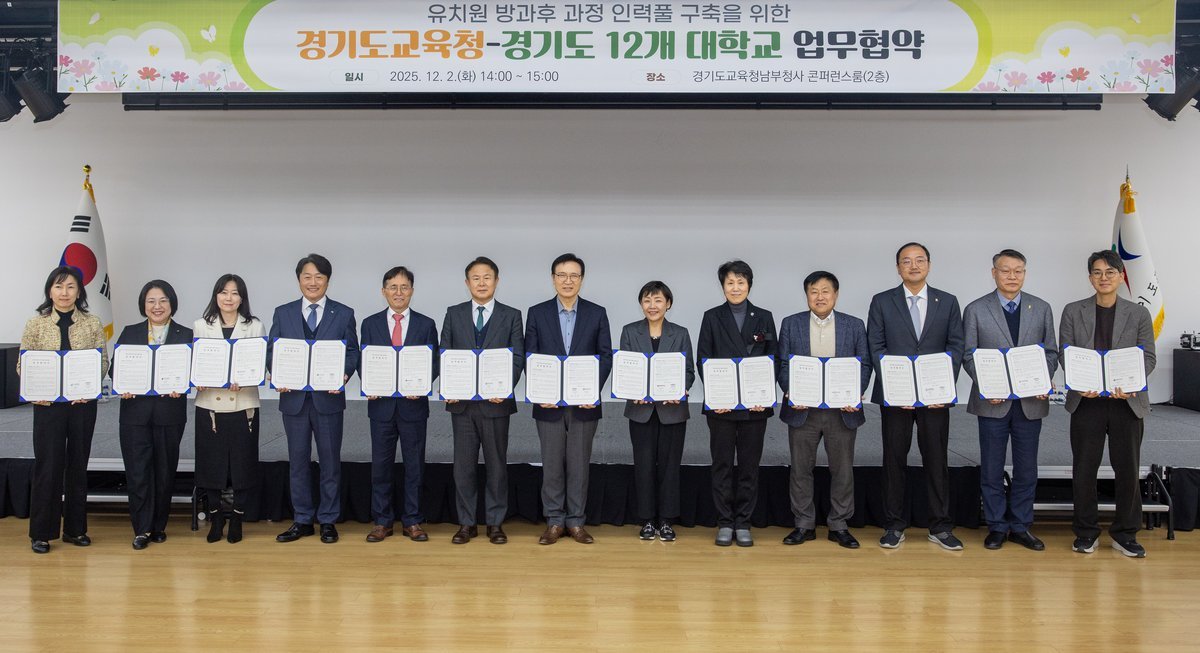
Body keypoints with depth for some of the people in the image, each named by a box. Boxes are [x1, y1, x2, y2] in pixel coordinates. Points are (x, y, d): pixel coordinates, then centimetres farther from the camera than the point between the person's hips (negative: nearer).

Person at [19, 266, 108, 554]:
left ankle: (75, 528, 20)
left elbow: (103, 361, 2)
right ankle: (41, 532, 11)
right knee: (47, 466, 0)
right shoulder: (36, 324, 2)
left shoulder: (92, 324, 3)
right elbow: (22, 364, 3)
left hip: (83, 403, 1)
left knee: (78, 465, 9)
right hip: (47, 404, -1)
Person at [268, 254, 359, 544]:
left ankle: (328, 520, 15)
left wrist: (344, 375, -16)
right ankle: (302, 520, 17)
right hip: (294, 397, 1)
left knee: (330, 461, 4)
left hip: (329, 398, -1)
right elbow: (271, 351, 7)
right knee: (298, 461, 7)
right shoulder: (283, 313, 8)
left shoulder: (343, 314, 5)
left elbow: (352, 352, 3)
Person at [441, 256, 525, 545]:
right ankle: (466, 523, 15)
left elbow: (517, 358, -2)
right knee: (464, 464, 5)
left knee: (497, 464, 5)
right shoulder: (454, 314, 8)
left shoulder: (511, 316, 4)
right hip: (461, 402, 1)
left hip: (495, 401, -1)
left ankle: (495, 523, 15)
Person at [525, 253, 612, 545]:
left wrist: (593, 390, -12)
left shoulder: (597, 313, 4)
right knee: (552, 464, 5)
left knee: (579, 464, 6)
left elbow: (606, 356, 1)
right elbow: (530, 358, 2)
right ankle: (554, 522, 15)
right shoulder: (537, 313, 4)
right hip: (549, 403, 0)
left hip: (585, 403, 0)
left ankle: (576, 521, 15)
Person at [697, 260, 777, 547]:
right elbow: (703, 360, 1)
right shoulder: (712, 317, 4)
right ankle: (725, 523, 13)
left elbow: (772, 360, 5)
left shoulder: (764, 317, 7)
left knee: (749, 465, 5)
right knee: (722, 464, 4)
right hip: (721, 404, -1)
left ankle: (743, 523, 15)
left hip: (755, 404, 1)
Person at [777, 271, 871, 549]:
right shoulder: (791, 324, 4)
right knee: (801, 469, 6)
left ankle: (839, 526, 18)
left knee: (842, 469, 6)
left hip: (843, 411, 0)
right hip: (802, 410, 0)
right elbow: (783, 364, 2)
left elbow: (864, 365, 3)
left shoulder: (854, 325, 5)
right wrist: (791, 392, -13)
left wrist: (856, 394, -12)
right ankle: (804, 524, 17)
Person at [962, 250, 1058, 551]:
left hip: (1031, 401, 2)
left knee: (1026, 468, 8)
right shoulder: (975, 310, 1)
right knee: (992, 468, 4)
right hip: (993, 401, -2)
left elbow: (1050, 351, 9)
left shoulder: (1042, 309, 7)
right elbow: (969, 355, 0)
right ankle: (997, 526, 16)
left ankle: (1020, 526, 19)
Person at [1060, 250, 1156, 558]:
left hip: (1127, 401, 0)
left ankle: (1124, 533, 19)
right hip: (1086, 401, 0)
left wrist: (1130, 384, -18)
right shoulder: (1073, 312, 6)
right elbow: (1065, 355, 1)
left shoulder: (1138, 314, 6)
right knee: (1084, 468, 4)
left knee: (1128, 469, 5)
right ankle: (1086, 532, 17)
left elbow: (1147, 357, 0)